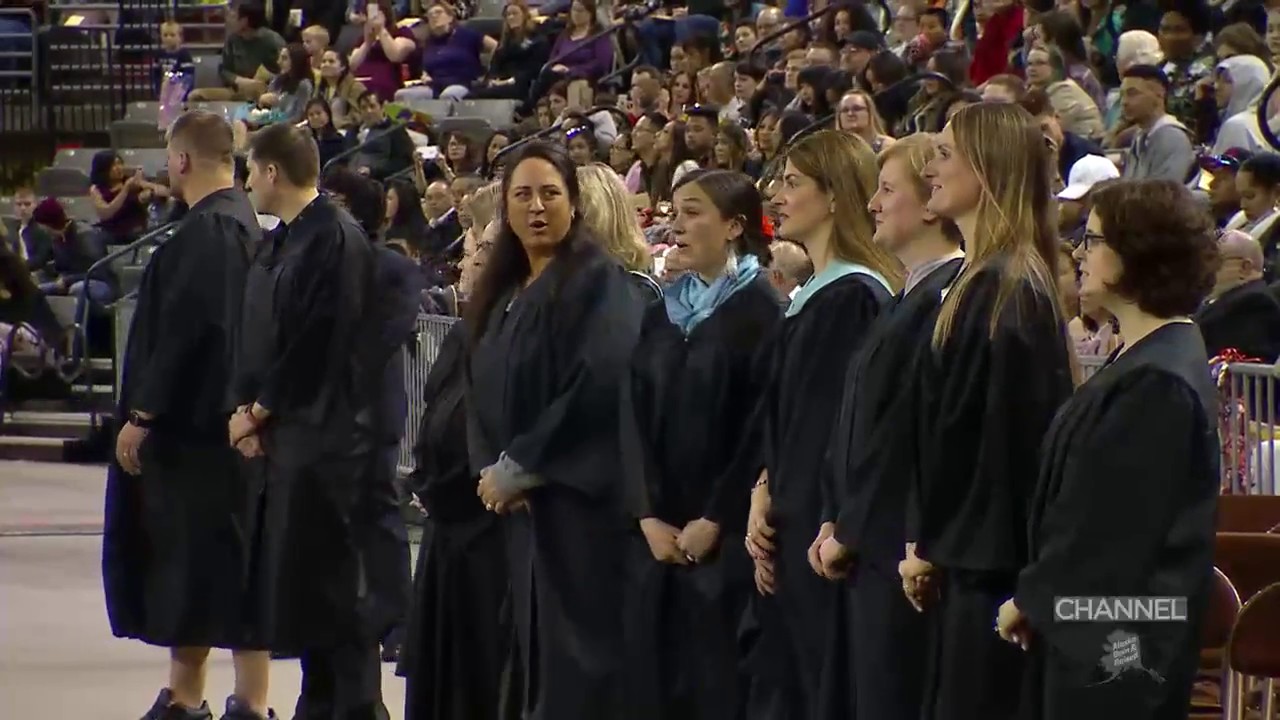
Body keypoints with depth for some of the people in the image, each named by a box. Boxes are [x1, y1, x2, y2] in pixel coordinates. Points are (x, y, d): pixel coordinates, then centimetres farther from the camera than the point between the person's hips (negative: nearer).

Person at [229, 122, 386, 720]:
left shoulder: (334, 240, -13)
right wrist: (249, 410, 1)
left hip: (324, 432, -9)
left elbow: (313, 344, -17)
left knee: (331, 583, -5)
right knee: (287, 578, 11)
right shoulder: (283, 242, 14)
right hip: (280, 429, 9)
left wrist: (258, 410, -9)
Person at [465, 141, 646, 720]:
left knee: (578, 663, -8)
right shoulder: (501, 292, 16)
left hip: (582, 498, -8)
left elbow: (600, 386, -18)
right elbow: (482, 391, 15)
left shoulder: (597, 281, -8)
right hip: (521, 504, 8)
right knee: (535, 654, 8)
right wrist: (492, 469, -4)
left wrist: (519, 467, -15)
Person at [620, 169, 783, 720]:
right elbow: (635, 416, 8)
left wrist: (714, 521, -14)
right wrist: (649, 516, -4)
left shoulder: (761, 311, -7)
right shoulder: (662, 312, 12)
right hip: (660, 534, 6)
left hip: (726, 536, -6)